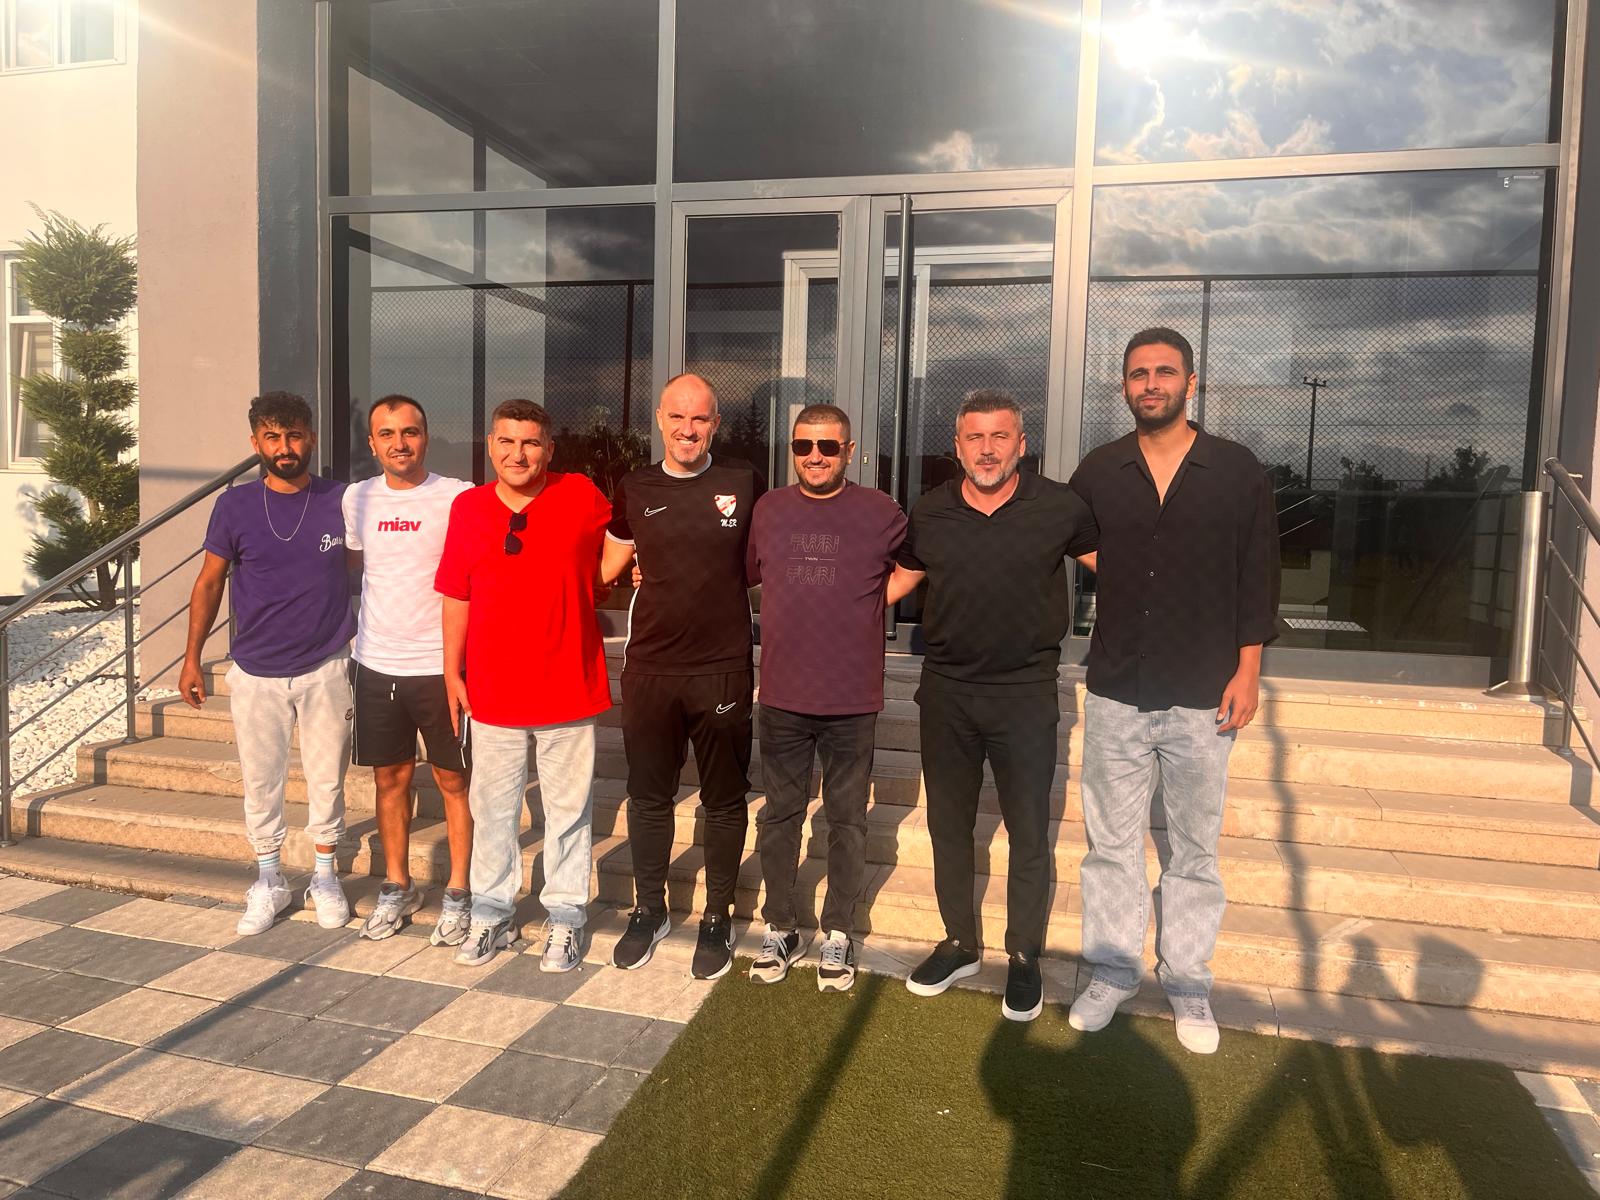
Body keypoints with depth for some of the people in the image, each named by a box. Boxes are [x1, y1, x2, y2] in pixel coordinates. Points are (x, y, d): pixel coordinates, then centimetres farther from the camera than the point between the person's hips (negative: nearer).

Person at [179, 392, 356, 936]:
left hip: (326, 669, -1)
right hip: (255, 673, 1)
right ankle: (268, 882, 29)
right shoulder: (234, 506, -4)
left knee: (327, 779, 10)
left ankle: (325, 877, 28)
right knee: (261, 781, 11)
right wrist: (192, 658, 4)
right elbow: (209, 582, 5)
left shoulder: (341, 501, -6)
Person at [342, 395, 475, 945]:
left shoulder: (459, 497, -8)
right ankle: (397, 886, 29)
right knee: (390, 777, 14)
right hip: (375, 664, 4)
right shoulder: (356, 498, 6)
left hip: (441, 665, -4)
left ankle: (458, 893, 18)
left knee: (453, 780, 5)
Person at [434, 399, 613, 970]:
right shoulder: (468, 508, 1)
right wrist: (452, 671, 6)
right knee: (492, 809, 14)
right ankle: (491, 913, 32)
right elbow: (456, 596, 6)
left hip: (568, 688, -2)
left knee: (568, 810, 10)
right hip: (492, 691, 2)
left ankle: (565, 917, 26)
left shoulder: (580, 496, -5)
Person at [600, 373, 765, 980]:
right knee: (648, 796, 13)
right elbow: (608, 567, 15)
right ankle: (649, 910, 32)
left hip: (724, 669, -2)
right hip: (649, 668, 2)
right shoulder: (634, 489, 4)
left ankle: (717, 919, 26)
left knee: (724, 800, 9)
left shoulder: (744, 484, -1)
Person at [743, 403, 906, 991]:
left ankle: (838, 935, 26)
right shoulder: (767, 509, 4)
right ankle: (779, 931, 28)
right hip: (782, 698, 2)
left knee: (847, 820, 10)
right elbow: (744, 575, 16)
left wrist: (866, 605, 6)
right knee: (780, 816, 12)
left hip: (852, 700, -2)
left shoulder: (880, 513, -3)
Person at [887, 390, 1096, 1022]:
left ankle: (1024, 958, 27)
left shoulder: (1060, 507, -7)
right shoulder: (930, 513, 1)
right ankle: (958, 944, 34)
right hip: (946, 691, 3)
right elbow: (899, 579, 14)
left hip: (1025, 692, -3)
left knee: (1029, 834, 7)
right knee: (948, 826, 15)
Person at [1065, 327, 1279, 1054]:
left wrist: (1247, 671, -4)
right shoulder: (1097, 473, 4)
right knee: (1112, 840, 10)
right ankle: (1112, 971, 25)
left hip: (1202, 697, -1)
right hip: (1116, 693, 1)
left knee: (1195, 848, 10)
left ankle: (1188, 982, 24)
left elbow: (1258, 577, 1)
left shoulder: (1238, 471, 0)